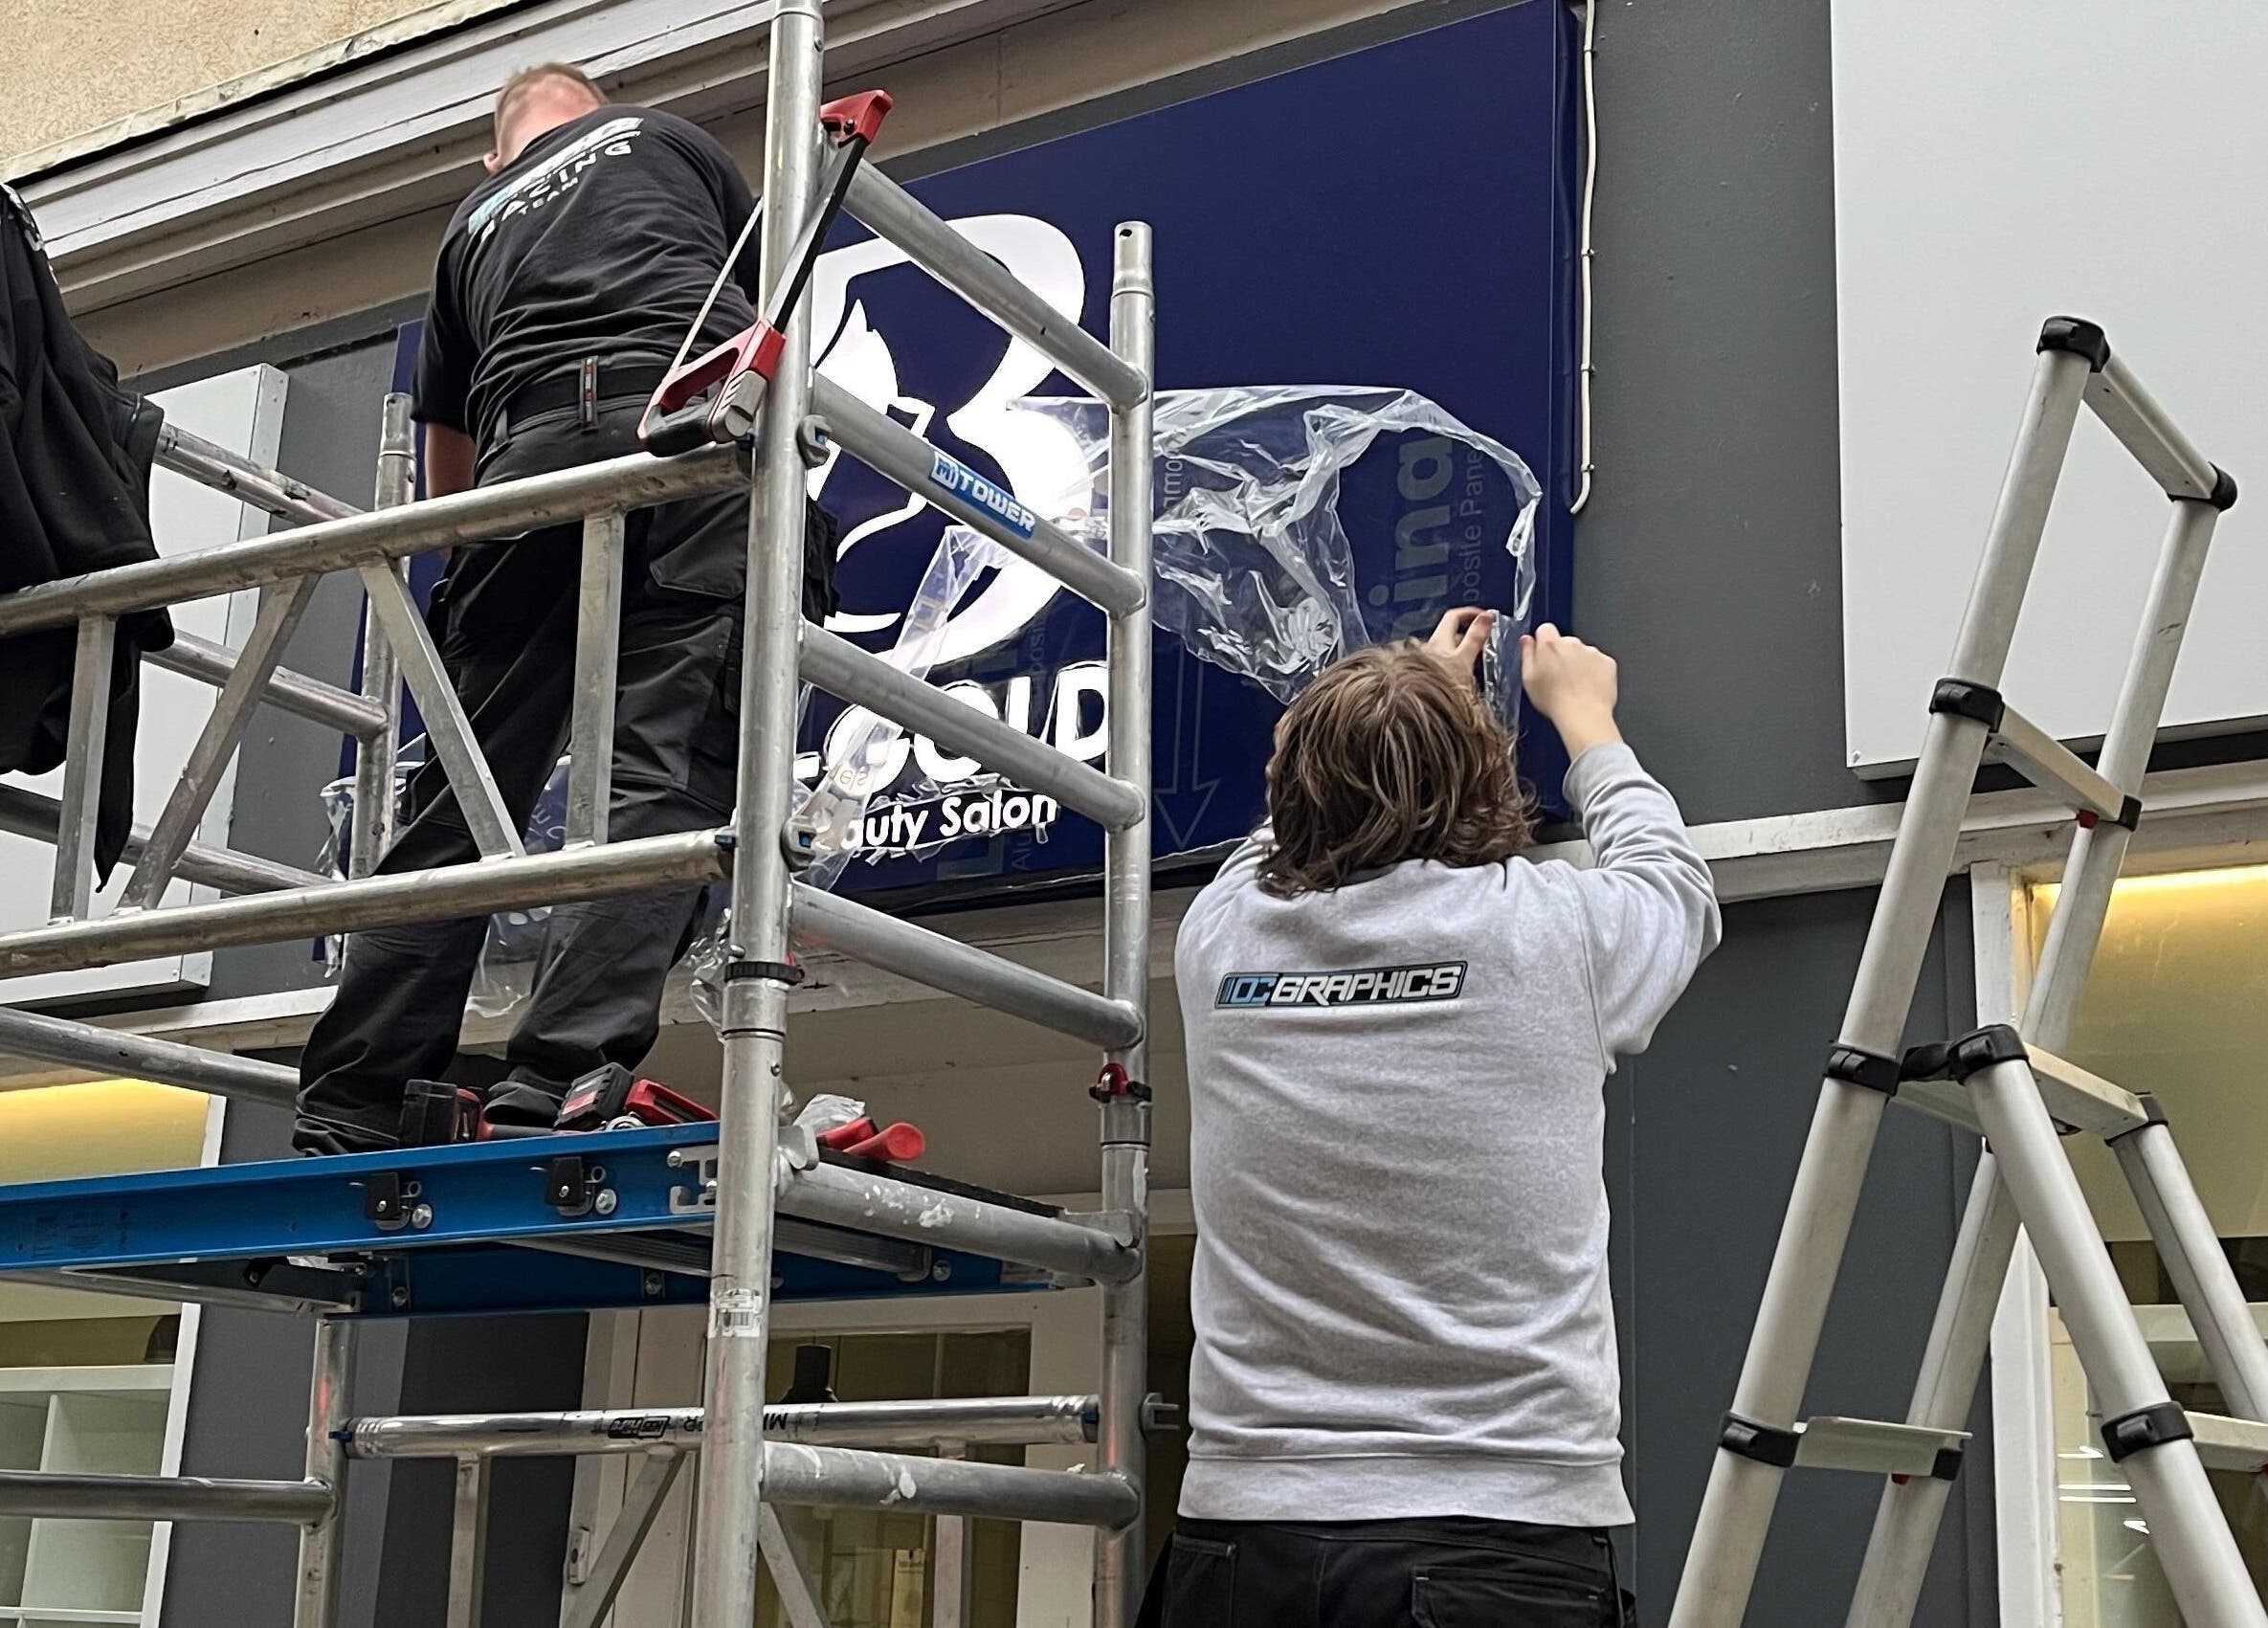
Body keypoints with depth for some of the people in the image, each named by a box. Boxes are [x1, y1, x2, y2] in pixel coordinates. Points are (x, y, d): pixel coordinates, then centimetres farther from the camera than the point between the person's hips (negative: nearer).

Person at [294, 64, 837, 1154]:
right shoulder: (662, 138, 29)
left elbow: (445, 482, 38)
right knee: (664, 775, -11)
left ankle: (345, 1125, 0)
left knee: (459, 798, 4)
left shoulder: (471, 228, 34)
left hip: (532, 450, 3)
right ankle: (555, 1087, -25)